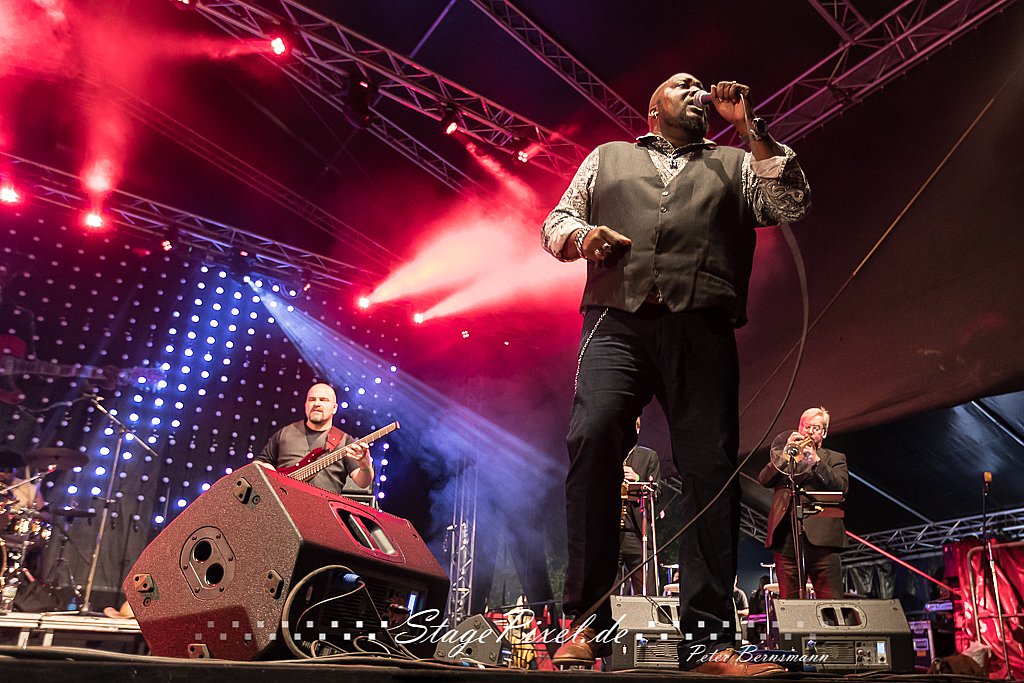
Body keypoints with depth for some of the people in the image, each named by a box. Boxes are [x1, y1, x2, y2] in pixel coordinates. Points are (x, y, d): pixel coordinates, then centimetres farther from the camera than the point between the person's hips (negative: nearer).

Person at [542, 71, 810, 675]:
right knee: (593, 436, -24)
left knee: (711, 467, -10)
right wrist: (583, 234, 0)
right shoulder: (608, 157, 29)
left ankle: (707, 638, -4)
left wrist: (752, 128, 11)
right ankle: (587, 620, -15)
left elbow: (792, 205, 13)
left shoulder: (736, 164, 29)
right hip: (618, 323, -1)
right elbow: (556, 223, 24)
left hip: (702, 331, 1)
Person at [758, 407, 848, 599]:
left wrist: (816, 461, -8)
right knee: (787, 601, -1)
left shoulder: (835, 459, 19)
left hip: (821, 536, -2)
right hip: (785, 538, 2)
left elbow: (842, 487, 0)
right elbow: (764, 479, 7)